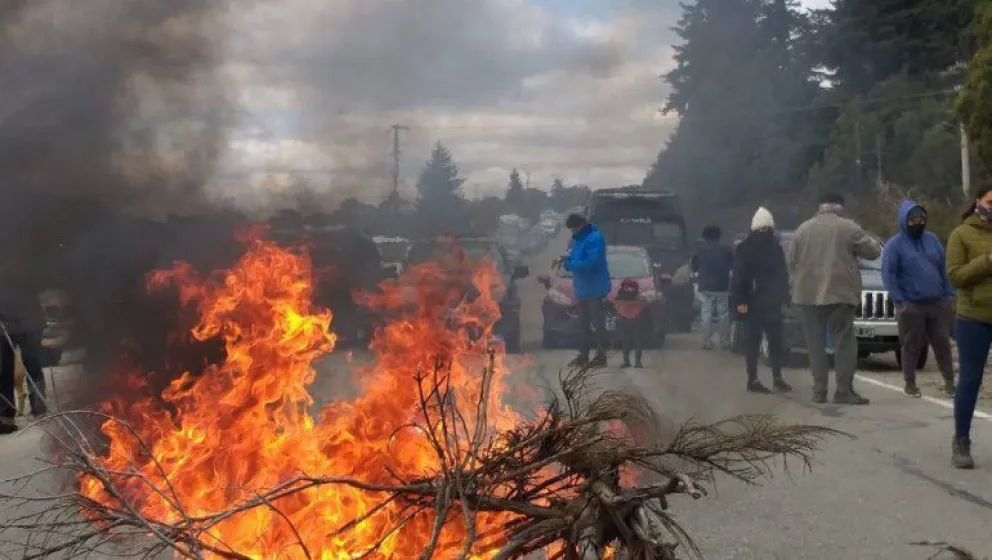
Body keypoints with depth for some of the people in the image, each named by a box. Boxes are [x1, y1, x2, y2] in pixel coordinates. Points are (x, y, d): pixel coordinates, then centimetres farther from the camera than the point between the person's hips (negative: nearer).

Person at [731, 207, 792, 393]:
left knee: (776, 341, 5)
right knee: (752, 341, 0)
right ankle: (753, 380, 4)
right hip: (752, 303, -5)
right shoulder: (744, 248, -5)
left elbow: (782, 275, 15)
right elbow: (738, 277, -9)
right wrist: (740, 300, -15)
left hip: (772, 302, 5)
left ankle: (777, 378, 13)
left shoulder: (776, 247, 11)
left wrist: (784, 299, 9)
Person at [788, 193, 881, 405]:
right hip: (840, 292, -3)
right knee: (844, 341, 1)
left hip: (808, 294, 3)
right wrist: (876, 244, 26)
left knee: (815, 343, 6)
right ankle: (844, 391, -5)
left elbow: (791, 261, 11)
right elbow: (873, 252, 5)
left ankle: (819, 391, 3)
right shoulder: (849, 227, -1)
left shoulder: (803, 229, 9)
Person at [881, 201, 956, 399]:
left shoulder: (932, 239, 11)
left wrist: (950, 294, 7)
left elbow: (943, 269, 15)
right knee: (912, 346, 3)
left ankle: (949, 381, 13)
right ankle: (910, 384, 13)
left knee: (942, 343, 6)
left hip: (938, 303, 4)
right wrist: (899, 302, -15)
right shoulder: (894, 244, -4)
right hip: (911, 306, -4)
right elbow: (888, 275, -8)